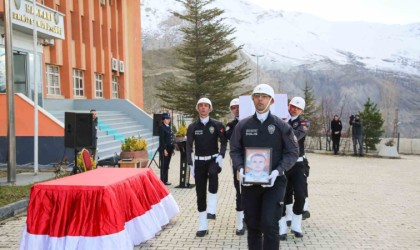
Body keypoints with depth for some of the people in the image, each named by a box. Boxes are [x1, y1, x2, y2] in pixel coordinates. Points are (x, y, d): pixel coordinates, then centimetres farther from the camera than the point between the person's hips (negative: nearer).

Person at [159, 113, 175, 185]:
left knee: (167, 165, 12)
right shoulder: (161, 127, -10)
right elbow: (162, 139, -15)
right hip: (164, 149, -8)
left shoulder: (169, 127, 15)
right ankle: (163, 180, 5)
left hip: (169, 148, 8)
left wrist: (173, 149, 15)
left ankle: (165, 180, 18)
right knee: (164, 165, -1)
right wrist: (164, 149, -19)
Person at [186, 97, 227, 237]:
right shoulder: (192, 127, 2)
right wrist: (190, 164, -5)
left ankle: (211, 209, -29)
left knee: (213, 173, -37)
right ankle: (203, 226, 12)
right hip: (199, 161, 2)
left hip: (213, 159, -2)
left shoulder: (217, 125, 1)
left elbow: (224, 141, 1)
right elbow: (189, 147, 3)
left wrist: (221, 156, -15)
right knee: (200, 194, 2)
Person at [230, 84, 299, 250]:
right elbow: (235, 150, 9)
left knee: (269, 224, -12)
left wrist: (278, 170, -15)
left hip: (273, 182, -2)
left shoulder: (281, 126, -1)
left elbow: (292, 152, 0)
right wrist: (240, 168, -10)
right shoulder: (243, 125, 5)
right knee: (252, 225, 11)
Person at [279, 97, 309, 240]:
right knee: (282, 196, 4)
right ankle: (282, 229, 14)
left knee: (300, 195, -4)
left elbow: (295, 136, -22)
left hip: (297, 164, 0)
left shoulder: (303, 124, 0)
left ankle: (296, 226, 17)